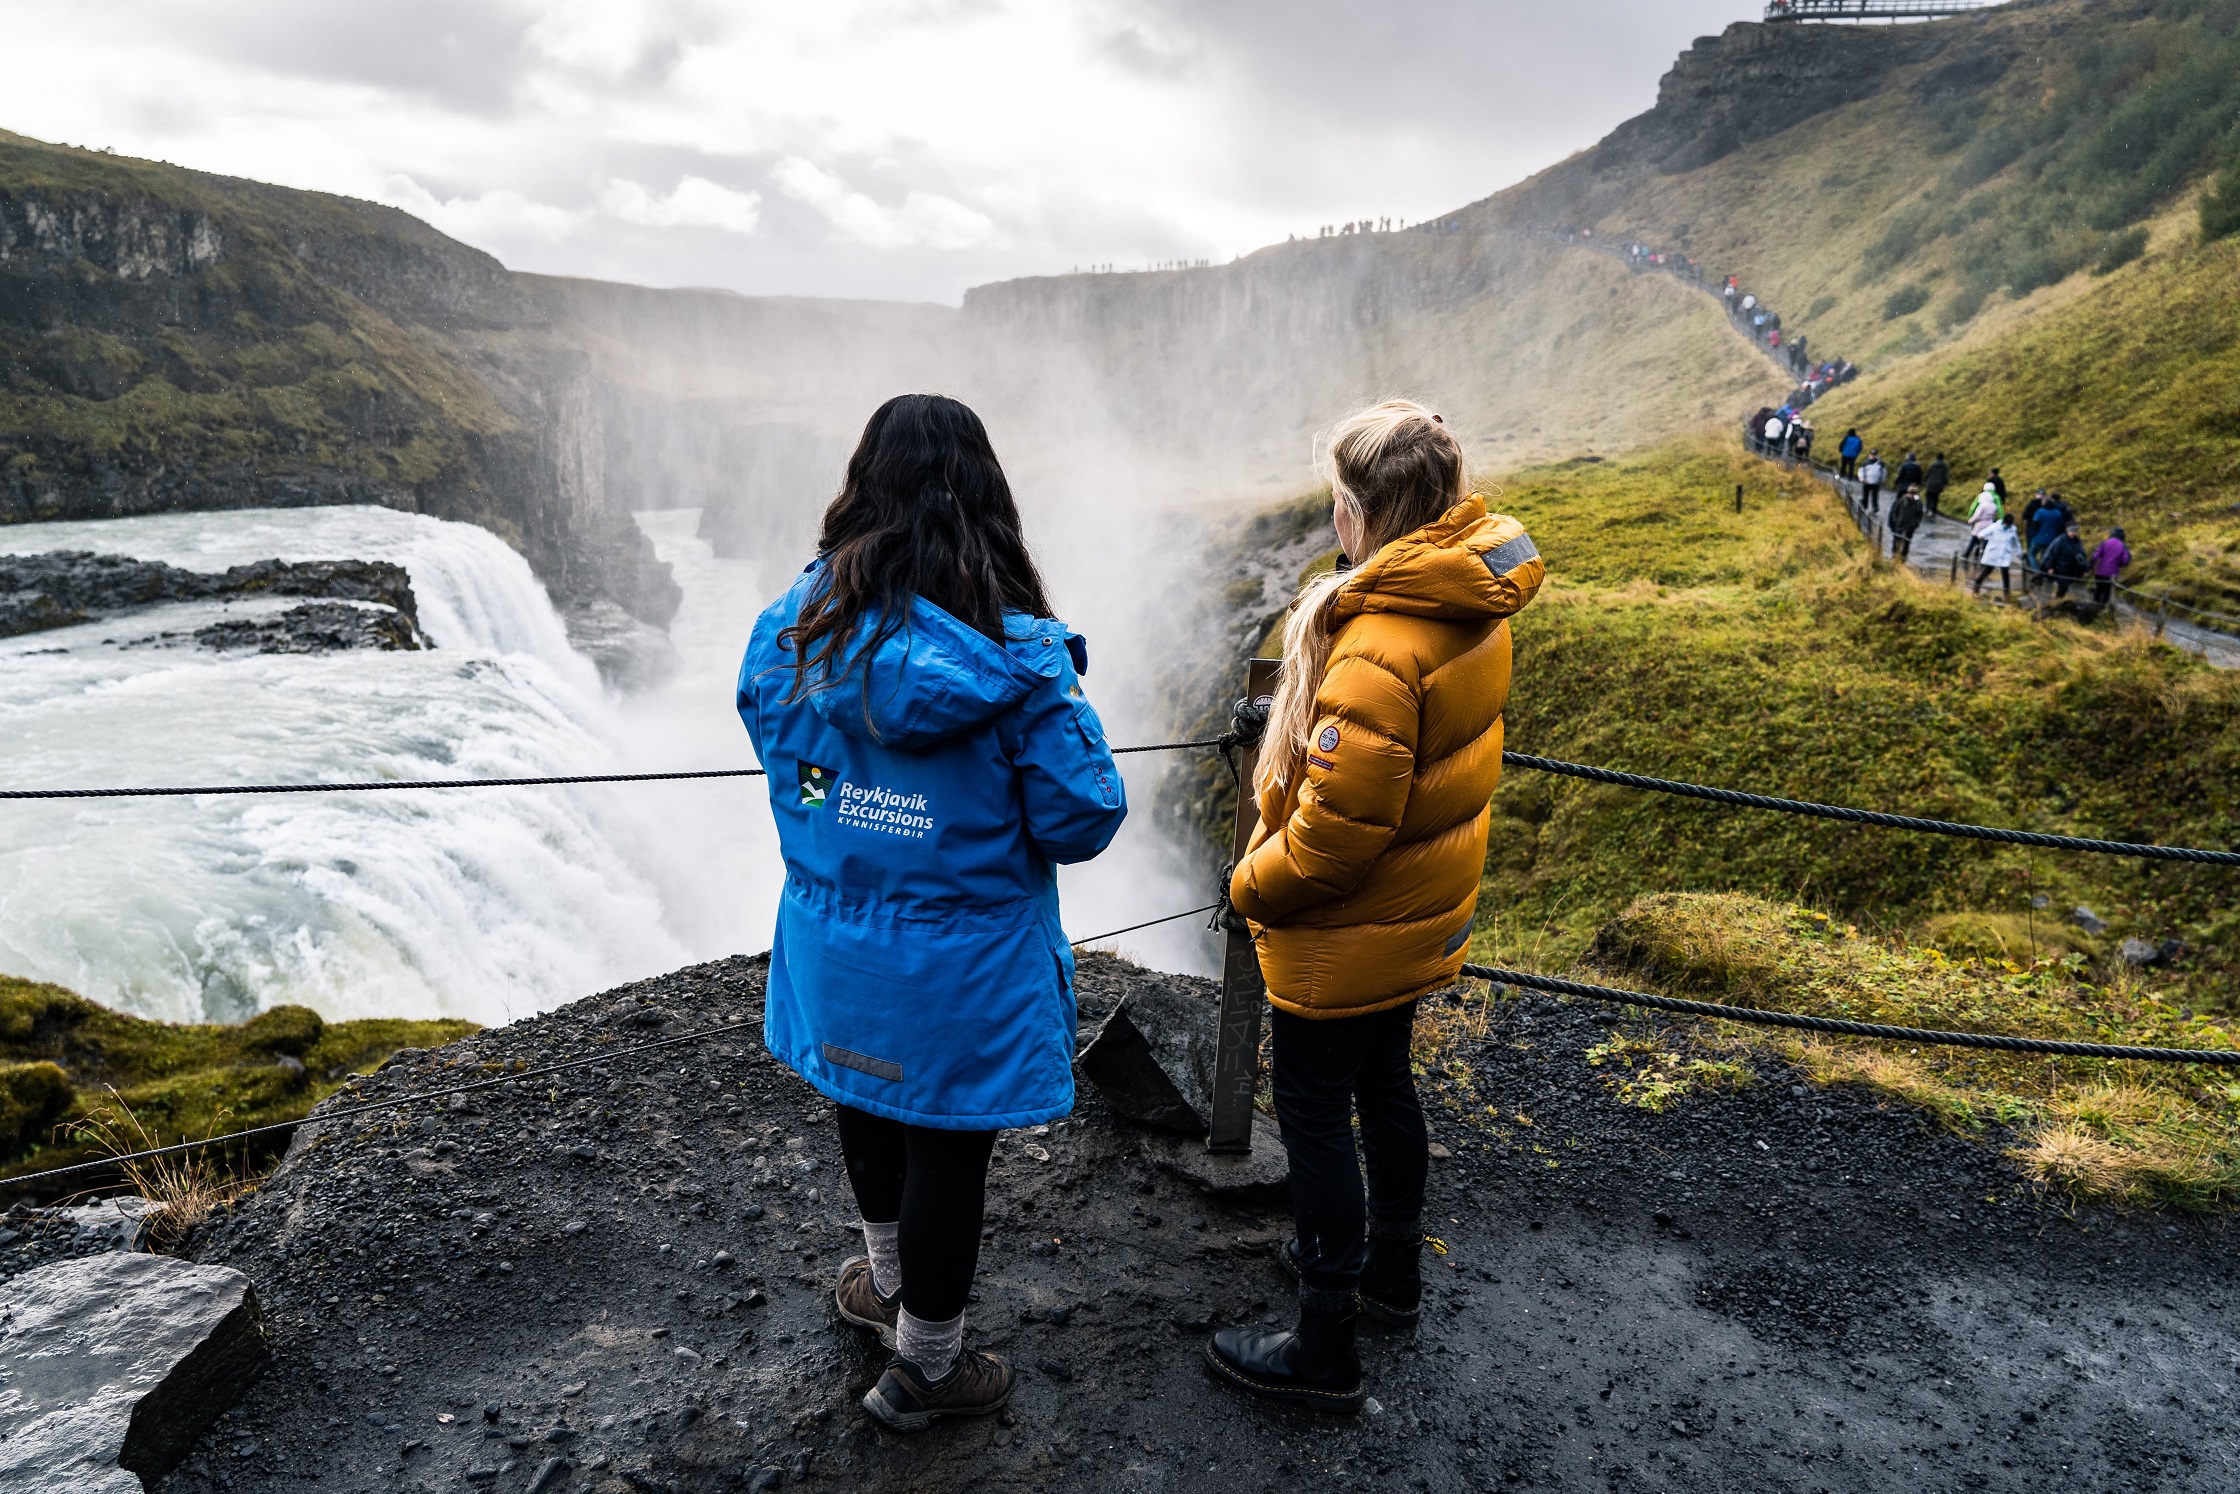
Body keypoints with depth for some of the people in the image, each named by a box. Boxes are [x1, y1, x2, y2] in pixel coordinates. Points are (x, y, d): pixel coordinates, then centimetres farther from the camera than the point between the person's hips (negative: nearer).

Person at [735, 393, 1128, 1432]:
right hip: (962, 965, -4)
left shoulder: (801, 625, -11)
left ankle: (890, 1281, 54)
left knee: (872, 1106, 28)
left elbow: (765, 728, 6)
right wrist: (1061, 707, 1)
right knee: (948, 1147, 14)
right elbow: (1084, 820, -17)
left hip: (833, 945, 5)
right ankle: (923, 1367, 35)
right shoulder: (1016, 656, -22)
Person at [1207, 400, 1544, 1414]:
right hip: (1424, 912, 9)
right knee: (1382, 1082, 25)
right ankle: (1391, 1268, 46)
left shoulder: (1380, 644, -31)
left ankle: (1324, 1350, 21)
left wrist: (1256, 886, -13)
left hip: (1347, 932, -9)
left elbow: (1341, 823, -29)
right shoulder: (1473, 599, -2)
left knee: (1315, 1114, 6)